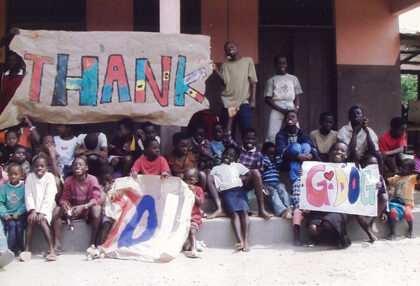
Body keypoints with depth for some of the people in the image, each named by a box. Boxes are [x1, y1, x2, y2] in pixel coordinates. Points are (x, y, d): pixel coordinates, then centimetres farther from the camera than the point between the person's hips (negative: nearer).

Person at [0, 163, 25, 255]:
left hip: (20, 214, -1)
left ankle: (20, 248, -14)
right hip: (9, 214, 1)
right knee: (11, 225, -25)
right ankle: (11, 248, -19)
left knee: (19, 224, -26)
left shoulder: (23, 187, 1)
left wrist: (18, 213, -14)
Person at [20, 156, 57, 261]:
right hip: (34, 208, 3)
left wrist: (42, 213, -21)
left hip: (46, 209, -3)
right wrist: (32, 210, -17)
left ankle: (52, 250, -33)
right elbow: (28, 196, -2)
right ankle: (27, 250, -28)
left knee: (41, 220, -29)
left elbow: (49, 197, -13)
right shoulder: (30, 177, 3)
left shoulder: (50, 177, -6)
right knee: (30, 219, -26)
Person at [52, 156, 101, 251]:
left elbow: (96, 199, -20)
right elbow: (65, 198, -2)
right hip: (73, 210, 3)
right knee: (57, 209, -20)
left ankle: (93, 243, -31)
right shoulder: (69, 180, -2)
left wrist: (83, 207, -36)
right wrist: (63, 205, -27)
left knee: (97, 208, -35)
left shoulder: (92, 179, -11)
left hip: (88, 210, -3)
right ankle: (57, 244, -25)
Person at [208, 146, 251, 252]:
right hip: (226, 192, -1)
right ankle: (239, 240, -40)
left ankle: (246, 241, -31)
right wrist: (216, 194, -1)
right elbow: (210, 181, 16)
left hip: (239, 189, 1)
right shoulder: (216, 168, 29)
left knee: (244, 211, -23)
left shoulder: (238, 166, 30)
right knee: (234, 213, -25)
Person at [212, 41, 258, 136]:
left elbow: (253, 82, 5)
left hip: (243, 101, -2)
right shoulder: (225, 65, 18)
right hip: (228, 102, 2)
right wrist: (216, 70, -5)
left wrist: (253, 100, -5)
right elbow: (224, 83, 7)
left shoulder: (248, 61, 11)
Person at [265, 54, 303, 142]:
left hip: (291, 110, 2)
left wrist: (296, 107, -3)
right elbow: (267, 99, 3)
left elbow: (297, 95, 18)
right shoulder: (271, 80, 9)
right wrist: (281, 110, -9)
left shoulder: (293, 78, 17)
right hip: (276, 111, -2)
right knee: (272, 135, -13)